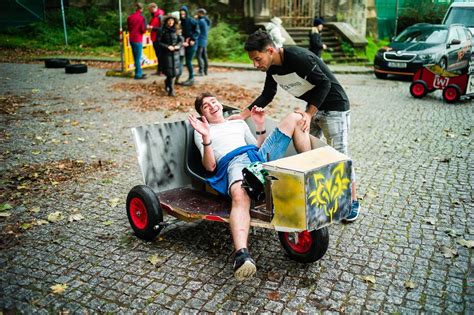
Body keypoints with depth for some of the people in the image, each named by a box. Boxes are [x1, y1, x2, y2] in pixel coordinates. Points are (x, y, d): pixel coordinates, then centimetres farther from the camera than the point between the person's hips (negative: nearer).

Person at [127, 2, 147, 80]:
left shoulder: (130, 17, 5)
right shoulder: (141, 17, -14)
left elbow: (128, 28, 12)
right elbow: (143, 30, -13)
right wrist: (145, 28, 7)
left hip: (131, 39, 7)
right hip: (138, 40, -7)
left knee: (136, 57, 14)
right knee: (138, 58, -1)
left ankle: (139, 73, 23)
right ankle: (138, 74, 2)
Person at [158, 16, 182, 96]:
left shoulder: (175, 30, 6)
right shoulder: (162, 31, -5)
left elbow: (181, 40, 8)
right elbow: (159, 42, -7)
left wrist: (178, 46, -11)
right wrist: (167, 47, -16)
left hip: (175, 53, 4)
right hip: (166, 53, -4)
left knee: (175, 71, 5)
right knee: (170, 71, -6)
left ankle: (167, 81, 36)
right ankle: (171, 90, 2)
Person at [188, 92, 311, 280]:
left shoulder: (240, 123, 36)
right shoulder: (203, 131, 24)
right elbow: (210, 167, 8)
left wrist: (260, 125, 17)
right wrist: (206, 138, -7)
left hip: (260, 156, 5)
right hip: (233, 163, -5)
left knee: (294, 118, -1)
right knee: (240, 196, -42)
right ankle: (242, 255, -61)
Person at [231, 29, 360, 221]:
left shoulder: (298, 57, -29)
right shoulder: (272, 68, -3)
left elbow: (324, 83, -25)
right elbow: (267, 95, 7)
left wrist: (309, 113, -30)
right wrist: (243, 115, 0)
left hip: (334, 106, -8)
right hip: (313, 106, 8)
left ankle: (352, 201, 11)